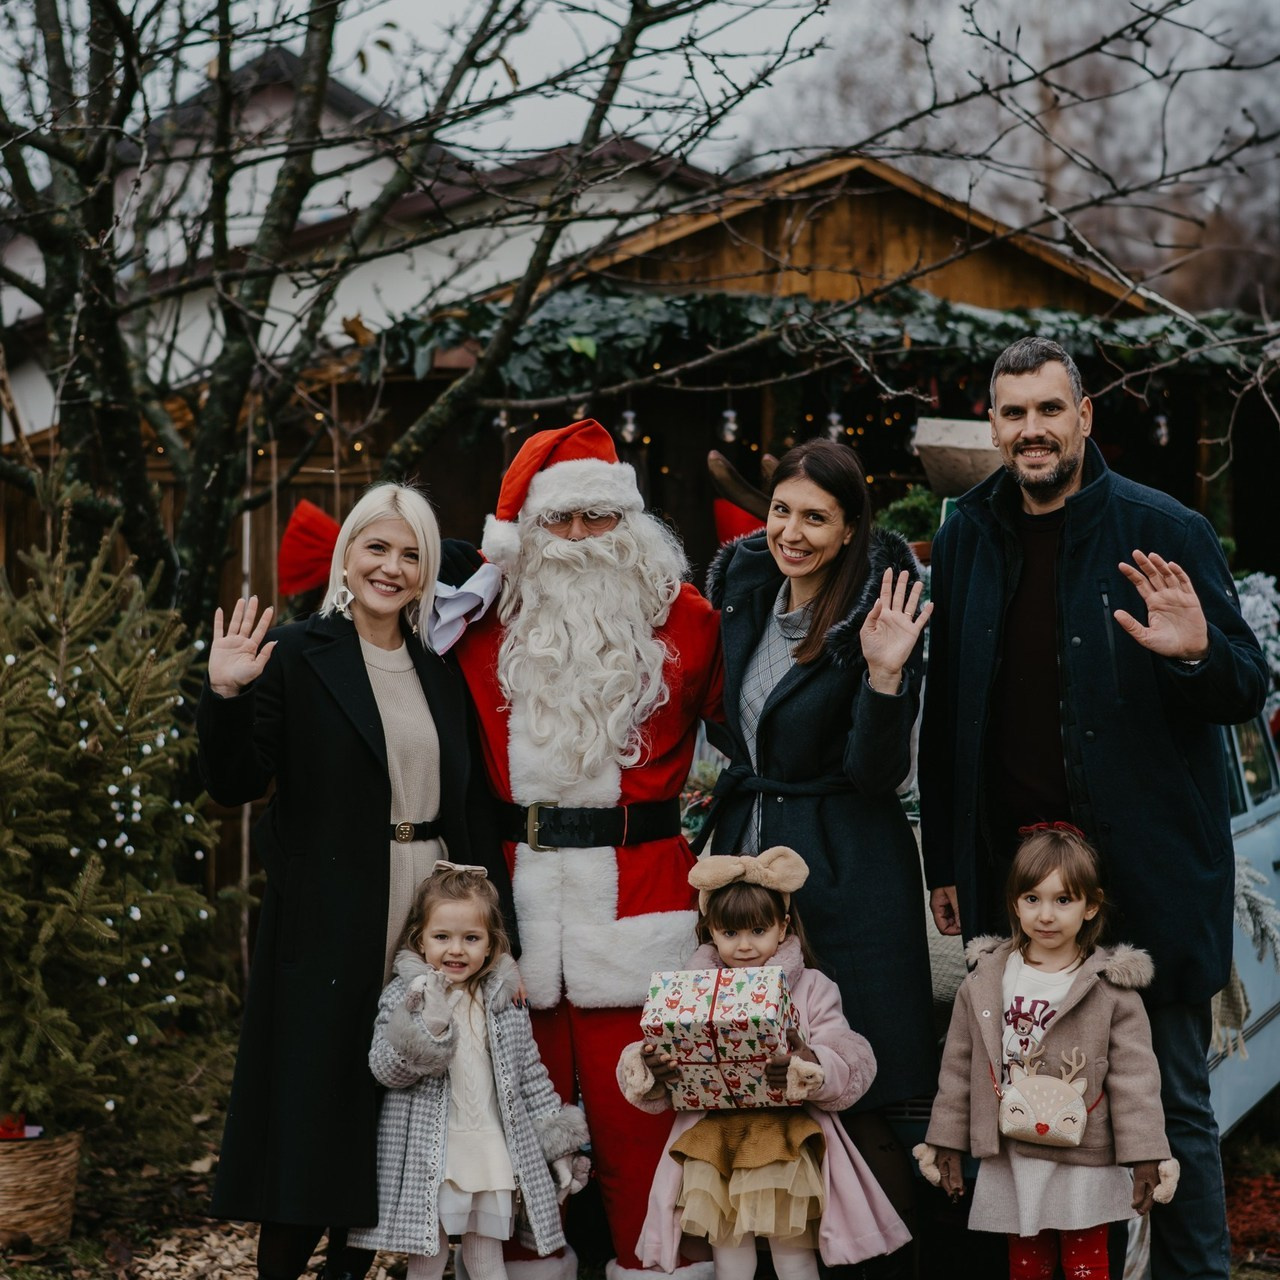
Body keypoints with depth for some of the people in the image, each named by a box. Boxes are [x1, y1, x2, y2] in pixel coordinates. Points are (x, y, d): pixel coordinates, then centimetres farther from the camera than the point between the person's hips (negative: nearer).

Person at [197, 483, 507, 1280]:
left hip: (434, 915, 5)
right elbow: (236, 785, -6)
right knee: (313, 1111, -1)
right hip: (331, 930, -5)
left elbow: (472, 811, 12)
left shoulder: (441, 674, 13)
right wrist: (225, 696, -23)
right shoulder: (296, 655, -2)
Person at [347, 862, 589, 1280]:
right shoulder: (403, 996, -3)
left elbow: (530, 1073, 11)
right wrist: (427, 1026, -25)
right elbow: (384, 1070, -10)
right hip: (428, 1158, -2)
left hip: (492, 1156, 2)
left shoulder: (506, 998, 5)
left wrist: (557, 1140, 8)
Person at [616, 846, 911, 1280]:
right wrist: (647, 1071, -20)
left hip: (789, 1146, -1)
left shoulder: (811, 989, 5)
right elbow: (637, 1075, 5)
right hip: (711, 1148, 2)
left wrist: (812, 1068, -28)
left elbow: (855, 1065, -7)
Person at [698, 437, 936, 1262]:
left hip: (850, 877, -6)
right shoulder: (746, 587, 7)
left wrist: (885, 673, -28)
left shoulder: (876, 613, -12)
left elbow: (878, 774, -17)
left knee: (860, 1114, -3)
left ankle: (884, 1257, 12)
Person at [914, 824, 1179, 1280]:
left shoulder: (1112, 990, -6)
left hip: (1084, 1165, -2)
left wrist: (1145, 1159, -9)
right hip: (1010, 1161, 3)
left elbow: (1134, 1078, -6)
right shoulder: (982, 984, 2)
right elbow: (958, 1068, 8)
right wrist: (945, 1144, 8)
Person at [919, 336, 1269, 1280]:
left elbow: (1249, 693, -3)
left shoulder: (1165, 533, -5)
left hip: (1149, 871, -4)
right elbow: (947, 715, 14)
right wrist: (946, 861, 13)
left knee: (1174, 1104, 4)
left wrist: (1198, 653, -26)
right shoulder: (968, 540, 8)